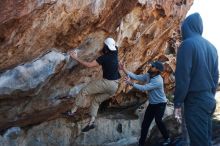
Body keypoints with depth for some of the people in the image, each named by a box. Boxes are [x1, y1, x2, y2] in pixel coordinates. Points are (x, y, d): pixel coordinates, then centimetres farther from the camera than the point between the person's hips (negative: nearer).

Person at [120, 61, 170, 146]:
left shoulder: (158, 81, -28)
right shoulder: (148, 76, -4)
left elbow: (144, 88, -32)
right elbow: (136, 77, -10)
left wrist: (131, 83, -33)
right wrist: (124, 70, -18)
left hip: (160, 104, -7)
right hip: (152, 104, 7)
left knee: (158, 120, -21)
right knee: (145, 123, 3)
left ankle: (167, 138, 3)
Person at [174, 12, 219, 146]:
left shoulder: (188, 44, -11)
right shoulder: (211, 47, 11)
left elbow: (183, 77, -16)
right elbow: (215, 76, 14)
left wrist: (178, 103, -11)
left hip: (195, 101, -8)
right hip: (209, 99, 8)